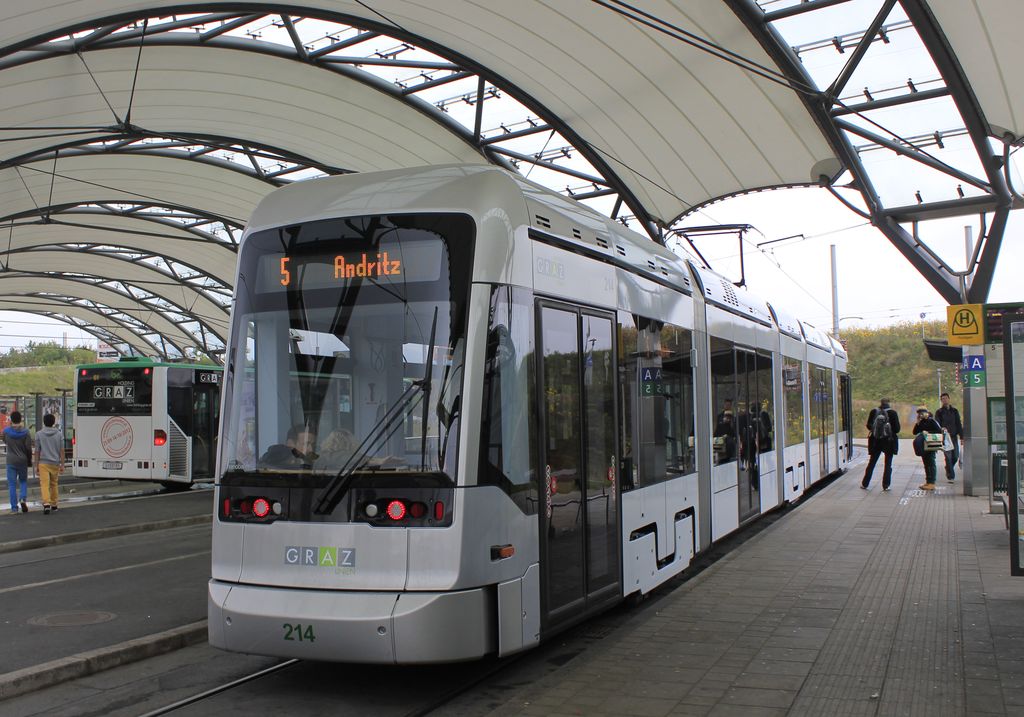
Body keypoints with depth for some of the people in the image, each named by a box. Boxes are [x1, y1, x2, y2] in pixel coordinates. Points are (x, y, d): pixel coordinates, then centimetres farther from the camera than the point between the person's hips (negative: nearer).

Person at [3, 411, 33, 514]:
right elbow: (28, 448, -6)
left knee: (12, 484, 4)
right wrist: (29, 460, 7)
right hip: (23, 460, 0)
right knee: (23, 481, 17)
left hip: (11, 461, 0)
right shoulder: (25, 432, -7)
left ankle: (14, 507, 3)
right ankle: (23, 499, -5)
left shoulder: (6, 431, -4)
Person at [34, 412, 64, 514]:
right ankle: (54, 504, 26)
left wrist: (37, 465, 6)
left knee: (44, 484, -7)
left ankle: (46, 503, -24)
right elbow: (62, 450, -1)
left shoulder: (39, 434, -3)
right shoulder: (59, 434, 0)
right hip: (55, 463, 2)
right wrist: (62, 464, 4)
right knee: (54, 484, 16)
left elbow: (37, 451, 0)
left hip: (43, 463, -2)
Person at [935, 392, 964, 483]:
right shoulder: (939, 412, 4)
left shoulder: (954, 411, 12)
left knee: (956, 456, 1)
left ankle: (948, 469, 29)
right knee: (948, 457, -7)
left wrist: (961, 437, 6)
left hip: (954, 437, 3)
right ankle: (950, 476, -2)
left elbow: (959, 424, 12)